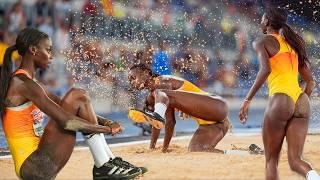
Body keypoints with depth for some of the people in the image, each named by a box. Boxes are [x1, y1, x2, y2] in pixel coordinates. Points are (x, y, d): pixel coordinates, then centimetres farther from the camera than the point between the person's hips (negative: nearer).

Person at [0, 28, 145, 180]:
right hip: (31, 166, -10)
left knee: (77, 98, 13)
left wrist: (103, 121, 8)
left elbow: (64, 108, 20)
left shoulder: (29, 83, 17)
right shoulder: (23, 83, -15)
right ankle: (103, 166, -10)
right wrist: (108, 129, -12)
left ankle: (108, 159, 7)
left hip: (37, 165, 10)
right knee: (77, 97, -13)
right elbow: (65, 121, -21)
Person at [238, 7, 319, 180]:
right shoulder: (293, 43, 24)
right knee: (295, 159, 1)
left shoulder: (262, 42, 5)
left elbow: (265, 69, -16)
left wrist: (247, 100, -15)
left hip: (280, 100, -5)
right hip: (302, 102, 5)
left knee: (271, 160, 8)